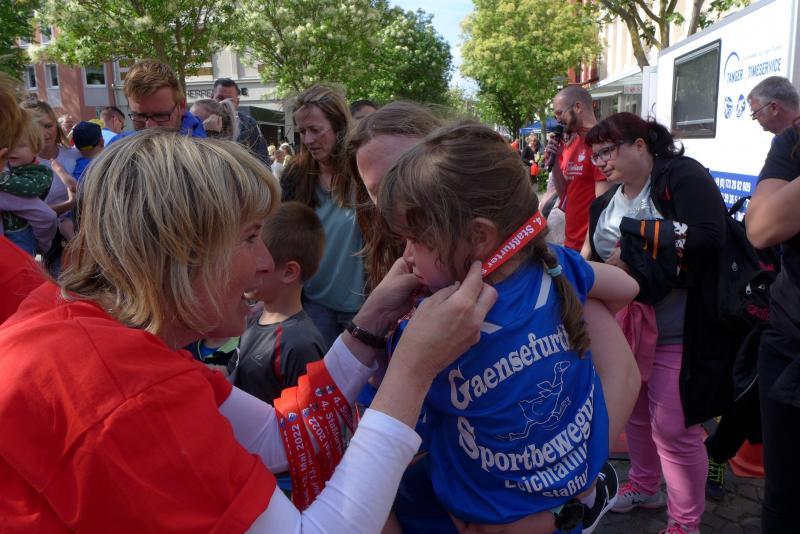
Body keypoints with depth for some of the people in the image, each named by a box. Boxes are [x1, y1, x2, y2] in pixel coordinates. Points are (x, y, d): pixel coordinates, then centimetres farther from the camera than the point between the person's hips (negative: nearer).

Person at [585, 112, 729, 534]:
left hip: (677, 334, -7)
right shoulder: (608, 200, 11)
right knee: (634, 412, 19)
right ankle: (644, 486, 42)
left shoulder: (683, 175, -12)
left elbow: (708, 236, -24)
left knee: (674, 428, -2)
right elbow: (598, 255, 17)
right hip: (625, 325, 7)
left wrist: (640, 249, -22)